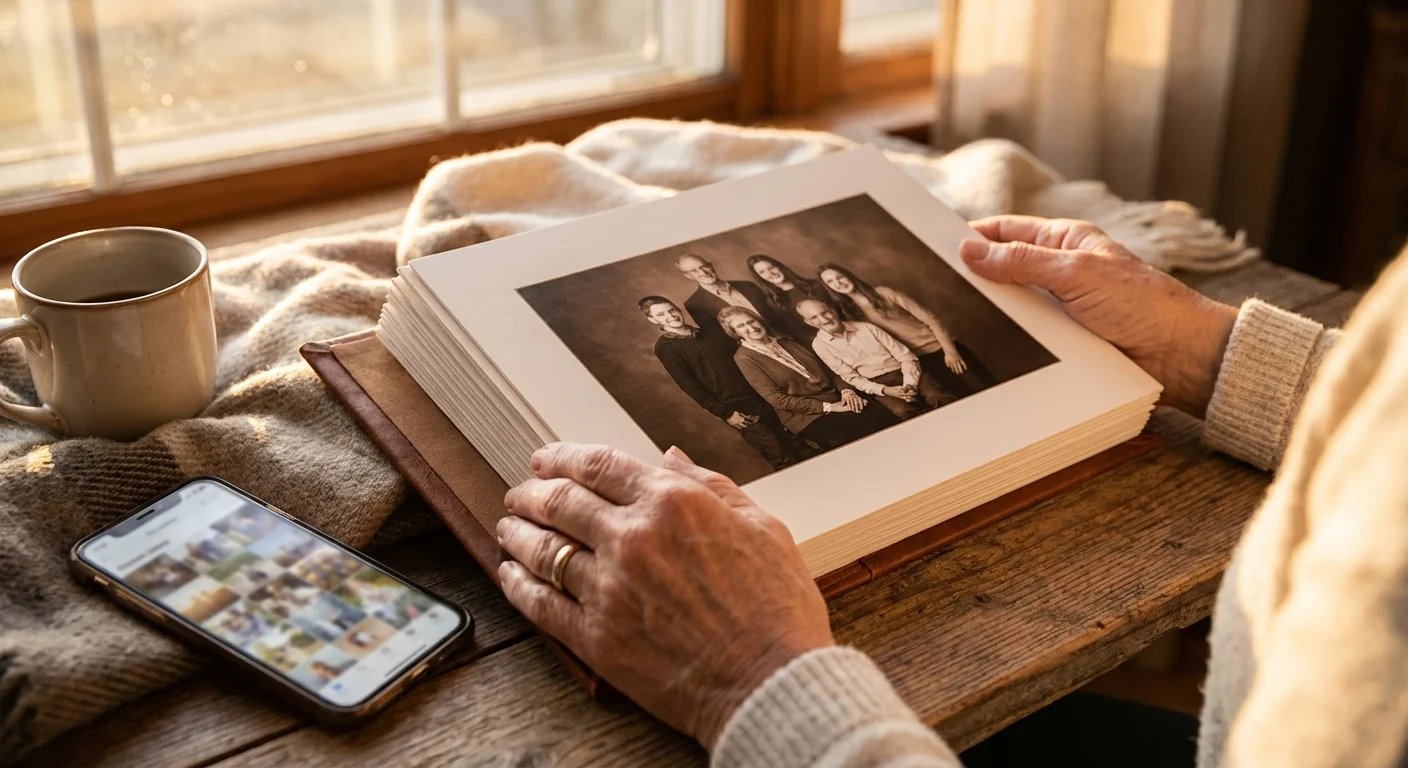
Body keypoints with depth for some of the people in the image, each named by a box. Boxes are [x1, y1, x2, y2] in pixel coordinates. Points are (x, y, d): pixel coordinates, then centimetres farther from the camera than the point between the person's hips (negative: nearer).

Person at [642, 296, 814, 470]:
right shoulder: (665, 348, -4)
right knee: (782, 459, -4)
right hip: (734, 408, -6)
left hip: (761, 397, 6)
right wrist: (725, 413, -15)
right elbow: (689, 385, -10)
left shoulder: (706, 333, 15)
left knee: (799, 446, 9)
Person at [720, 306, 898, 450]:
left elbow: (825, 368, 17)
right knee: (869, 435, -29)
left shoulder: (785, 342, 16)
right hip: (805, 414, -6)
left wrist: (846, 390, -4)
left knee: (889, 423, -20)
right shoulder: (745, 357, -2)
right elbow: (776, 398, -9)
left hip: (835, 398, 6)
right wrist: (827, 407, -14)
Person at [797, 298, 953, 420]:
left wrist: (909, 384, -14)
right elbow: (851, 377, -1)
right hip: (876, 384, -2)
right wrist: (884, 390, -15)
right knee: (903, 410, -35)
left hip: (902, 373, 2)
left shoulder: (865, 327, 5)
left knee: (937, 398, -29)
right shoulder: (820, 344, 2)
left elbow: (906, 356, 3)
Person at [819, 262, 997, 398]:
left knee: (990, 388, -10)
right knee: (971, 394, -14)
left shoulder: (883, 293, -3)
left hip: (938, 344, -1)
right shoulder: (849, 313, 3)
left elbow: (927, 317, -4)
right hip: (921, 357, 1)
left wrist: (949, 350, -10)